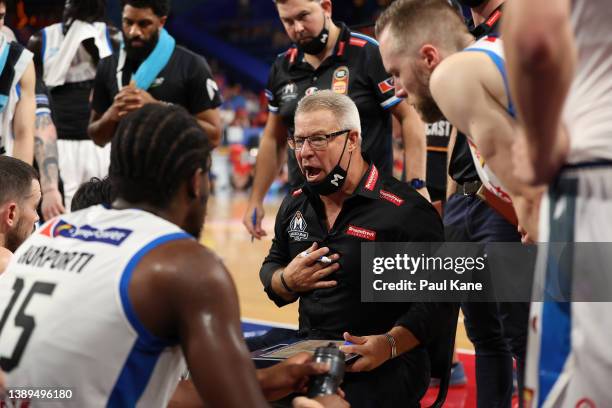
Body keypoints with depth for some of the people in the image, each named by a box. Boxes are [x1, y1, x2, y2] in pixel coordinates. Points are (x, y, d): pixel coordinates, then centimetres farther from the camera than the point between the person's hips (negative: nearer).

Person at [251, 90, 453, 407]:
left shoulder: (407, 212, -11)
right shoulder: (295, 205, 13)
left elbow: (437, 302, -14)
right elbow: (271, 269, 26)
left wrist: (389, 344, -29)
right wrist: (287, 281, 1)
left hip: (384, 364, -6)